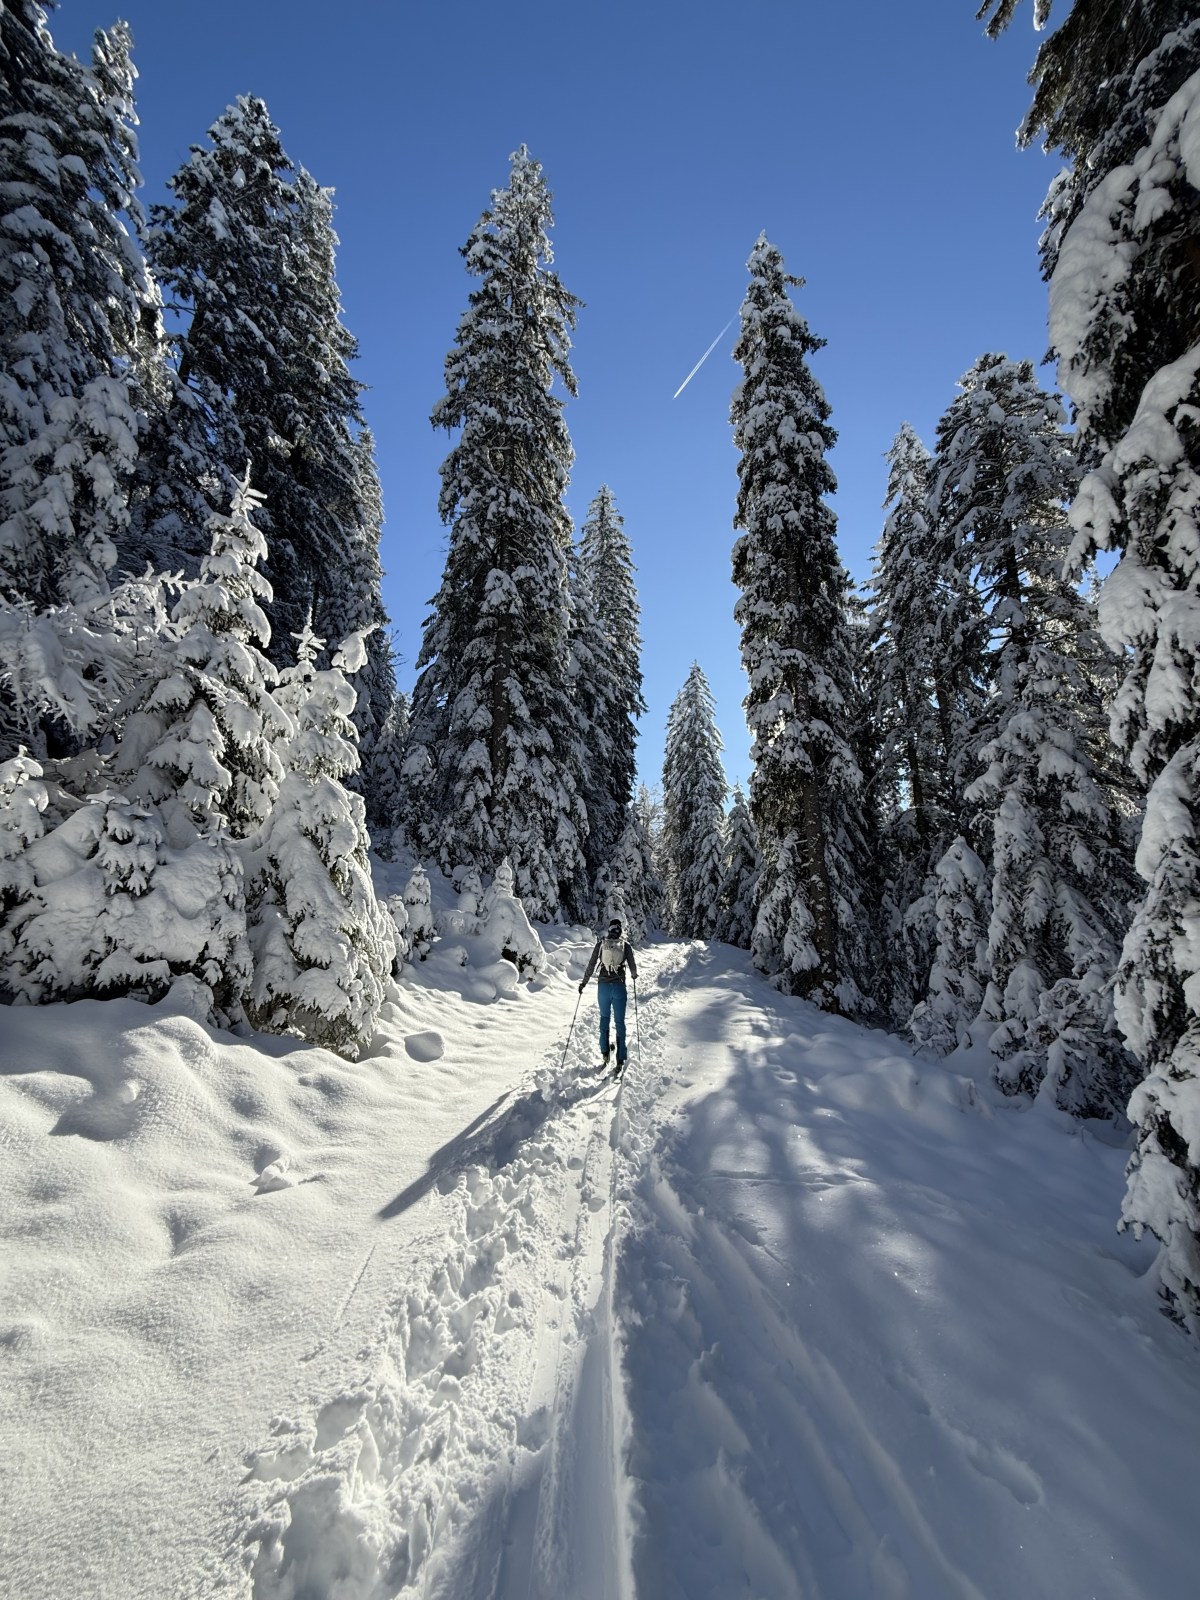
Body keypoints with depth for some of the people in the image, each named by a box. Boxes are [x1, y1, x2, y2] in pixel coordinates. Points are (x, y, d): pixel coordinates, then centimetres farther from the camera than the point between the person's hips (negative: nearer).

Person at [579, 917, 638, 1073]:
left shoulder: (601, 944, -1)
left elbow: (591, 965, 0)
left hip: (603, 985, 1)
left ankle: (605, 1052, 20)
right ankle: (621, 1060, 6)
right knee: (620, 1021, 7)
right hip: (619, 986, -1)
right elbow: (632, 966, 1)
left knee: (604, 1017, 21)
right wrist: (634, 976, 24)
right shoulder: (625, 946, -2)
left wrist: (584, 982, 10)